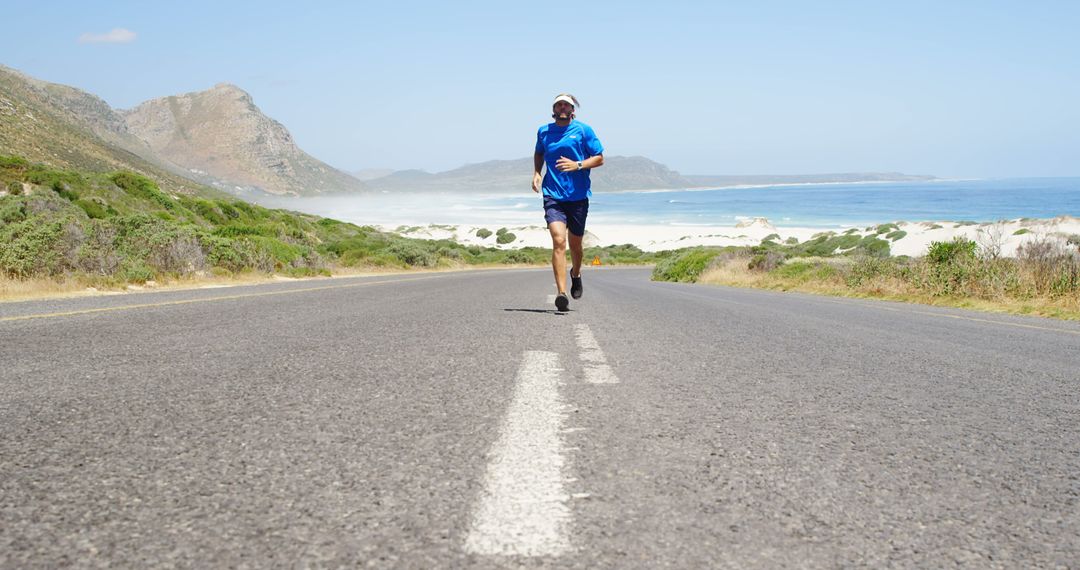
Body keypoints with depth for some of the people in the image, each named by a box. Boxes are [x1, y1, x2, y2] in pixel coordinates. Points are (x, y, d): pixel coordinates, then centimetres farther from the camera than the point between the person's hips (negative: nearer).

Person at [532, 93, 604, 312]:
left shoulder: (583, 130, 1)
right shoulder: (543, 131, 8)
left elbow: (599, 159, 2)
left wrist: (577, 165, -14)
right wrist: (537, 173, 10)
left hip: (578, 196, 0)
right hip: (553, 195, 0)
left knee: (575, 244, 13)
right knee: (558, 241, -18)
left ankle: (576, 274, 46)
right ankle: (561, 293, -22)